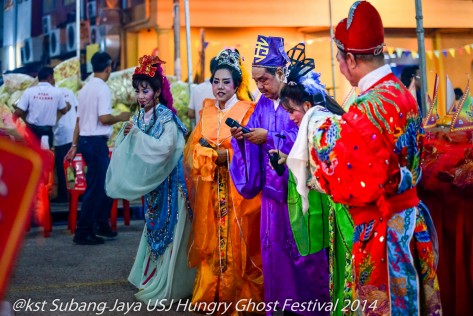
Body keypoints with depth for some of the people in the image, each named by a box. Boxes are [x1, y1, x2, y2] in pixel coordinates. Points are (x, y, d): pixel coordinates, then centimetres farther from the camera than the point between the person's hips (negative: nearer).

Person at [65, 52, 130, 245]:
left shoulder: (85, 89, 14)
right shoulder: (103, 88, -12)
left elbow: (79, 120, 16)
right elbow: (104, 118, -21)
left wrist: (75, 145, 18)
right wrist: (121, 117, -3)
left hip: (85, 140, 9)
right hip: (96, 141, -9)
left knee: (105, 183, 18)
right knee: (95, 188, -4)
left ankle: (102, 224, 25)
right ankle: (83, 233, 0)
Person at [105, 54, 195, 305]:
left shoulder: (167, 118, -14)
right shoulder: (139, 117, 6)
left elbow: (164, 148, -28)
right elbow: (125, 149, 6)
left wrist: (137, 133, -25)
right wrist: (126, 134, -13)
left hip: (169, 182, -7)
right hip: (150, 182, 7)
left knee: (168, 230, -1)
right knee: (154, 228, 15)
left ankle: (166, 287, 7)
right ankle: (152, 277, 26)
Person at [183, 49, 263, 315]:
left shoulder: (248, 111, -5)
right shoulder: (206, 111, 12)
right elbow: (192, 147, 8)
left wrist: (221, 153, -19)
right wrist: (208, 152, -12)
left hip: (237, 188, -5)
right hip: (210, 188, 5)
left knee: (236, 243, -1)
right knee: (211, 241, 9)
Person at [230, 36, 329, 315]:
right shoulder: (263, 104, 10)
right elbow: (254, 143, 8)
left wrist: (268, 137, -20)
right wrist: (241, 138, -13)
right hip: (273, 189, 6)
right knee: (275, 249, 9)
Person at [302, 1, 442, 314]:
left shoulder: (366, 110, -23)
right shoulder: (404, 95, 4)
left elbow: (356, 187, -22)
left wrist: (322, 135, -10)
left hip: (381, 231, -8)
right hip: (411, 219, 8)